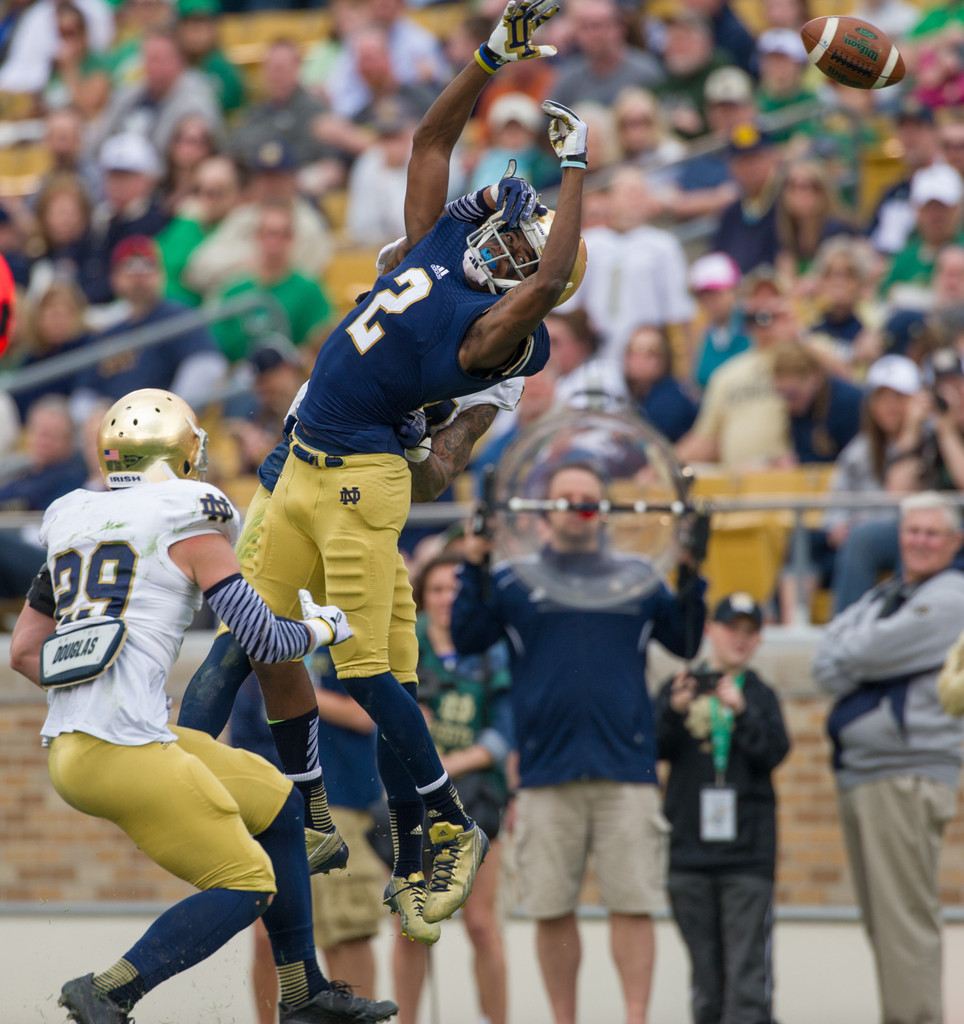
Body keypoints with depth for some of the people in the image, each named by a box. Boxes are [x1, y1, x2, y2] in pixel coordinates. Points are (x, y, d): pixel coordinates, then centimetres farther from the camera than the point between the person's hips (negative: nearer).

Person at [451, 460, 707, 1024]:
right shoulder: (514, 582, 10)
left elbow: (687, 641, 10)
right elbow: (468, 638, -1)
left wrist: (691, 576, -1)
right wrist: (475, 568, -9)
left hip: (626, 772, 0)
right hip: (547, 774, 0)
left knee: (632, 904, -6)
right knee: (552, 909, 3)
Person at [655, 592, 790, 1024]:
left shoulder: (760, 695, 8)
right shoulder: (680, 688, 9)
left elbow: (774, 752, -6)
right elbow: (654, 749, -1)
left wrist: (742, 712, -20)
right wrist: (673, 712, -19)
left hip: (747, 847, -1)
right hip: (688, 843, 1)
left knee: (747, 961, -9)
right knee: (704, 962, 7)